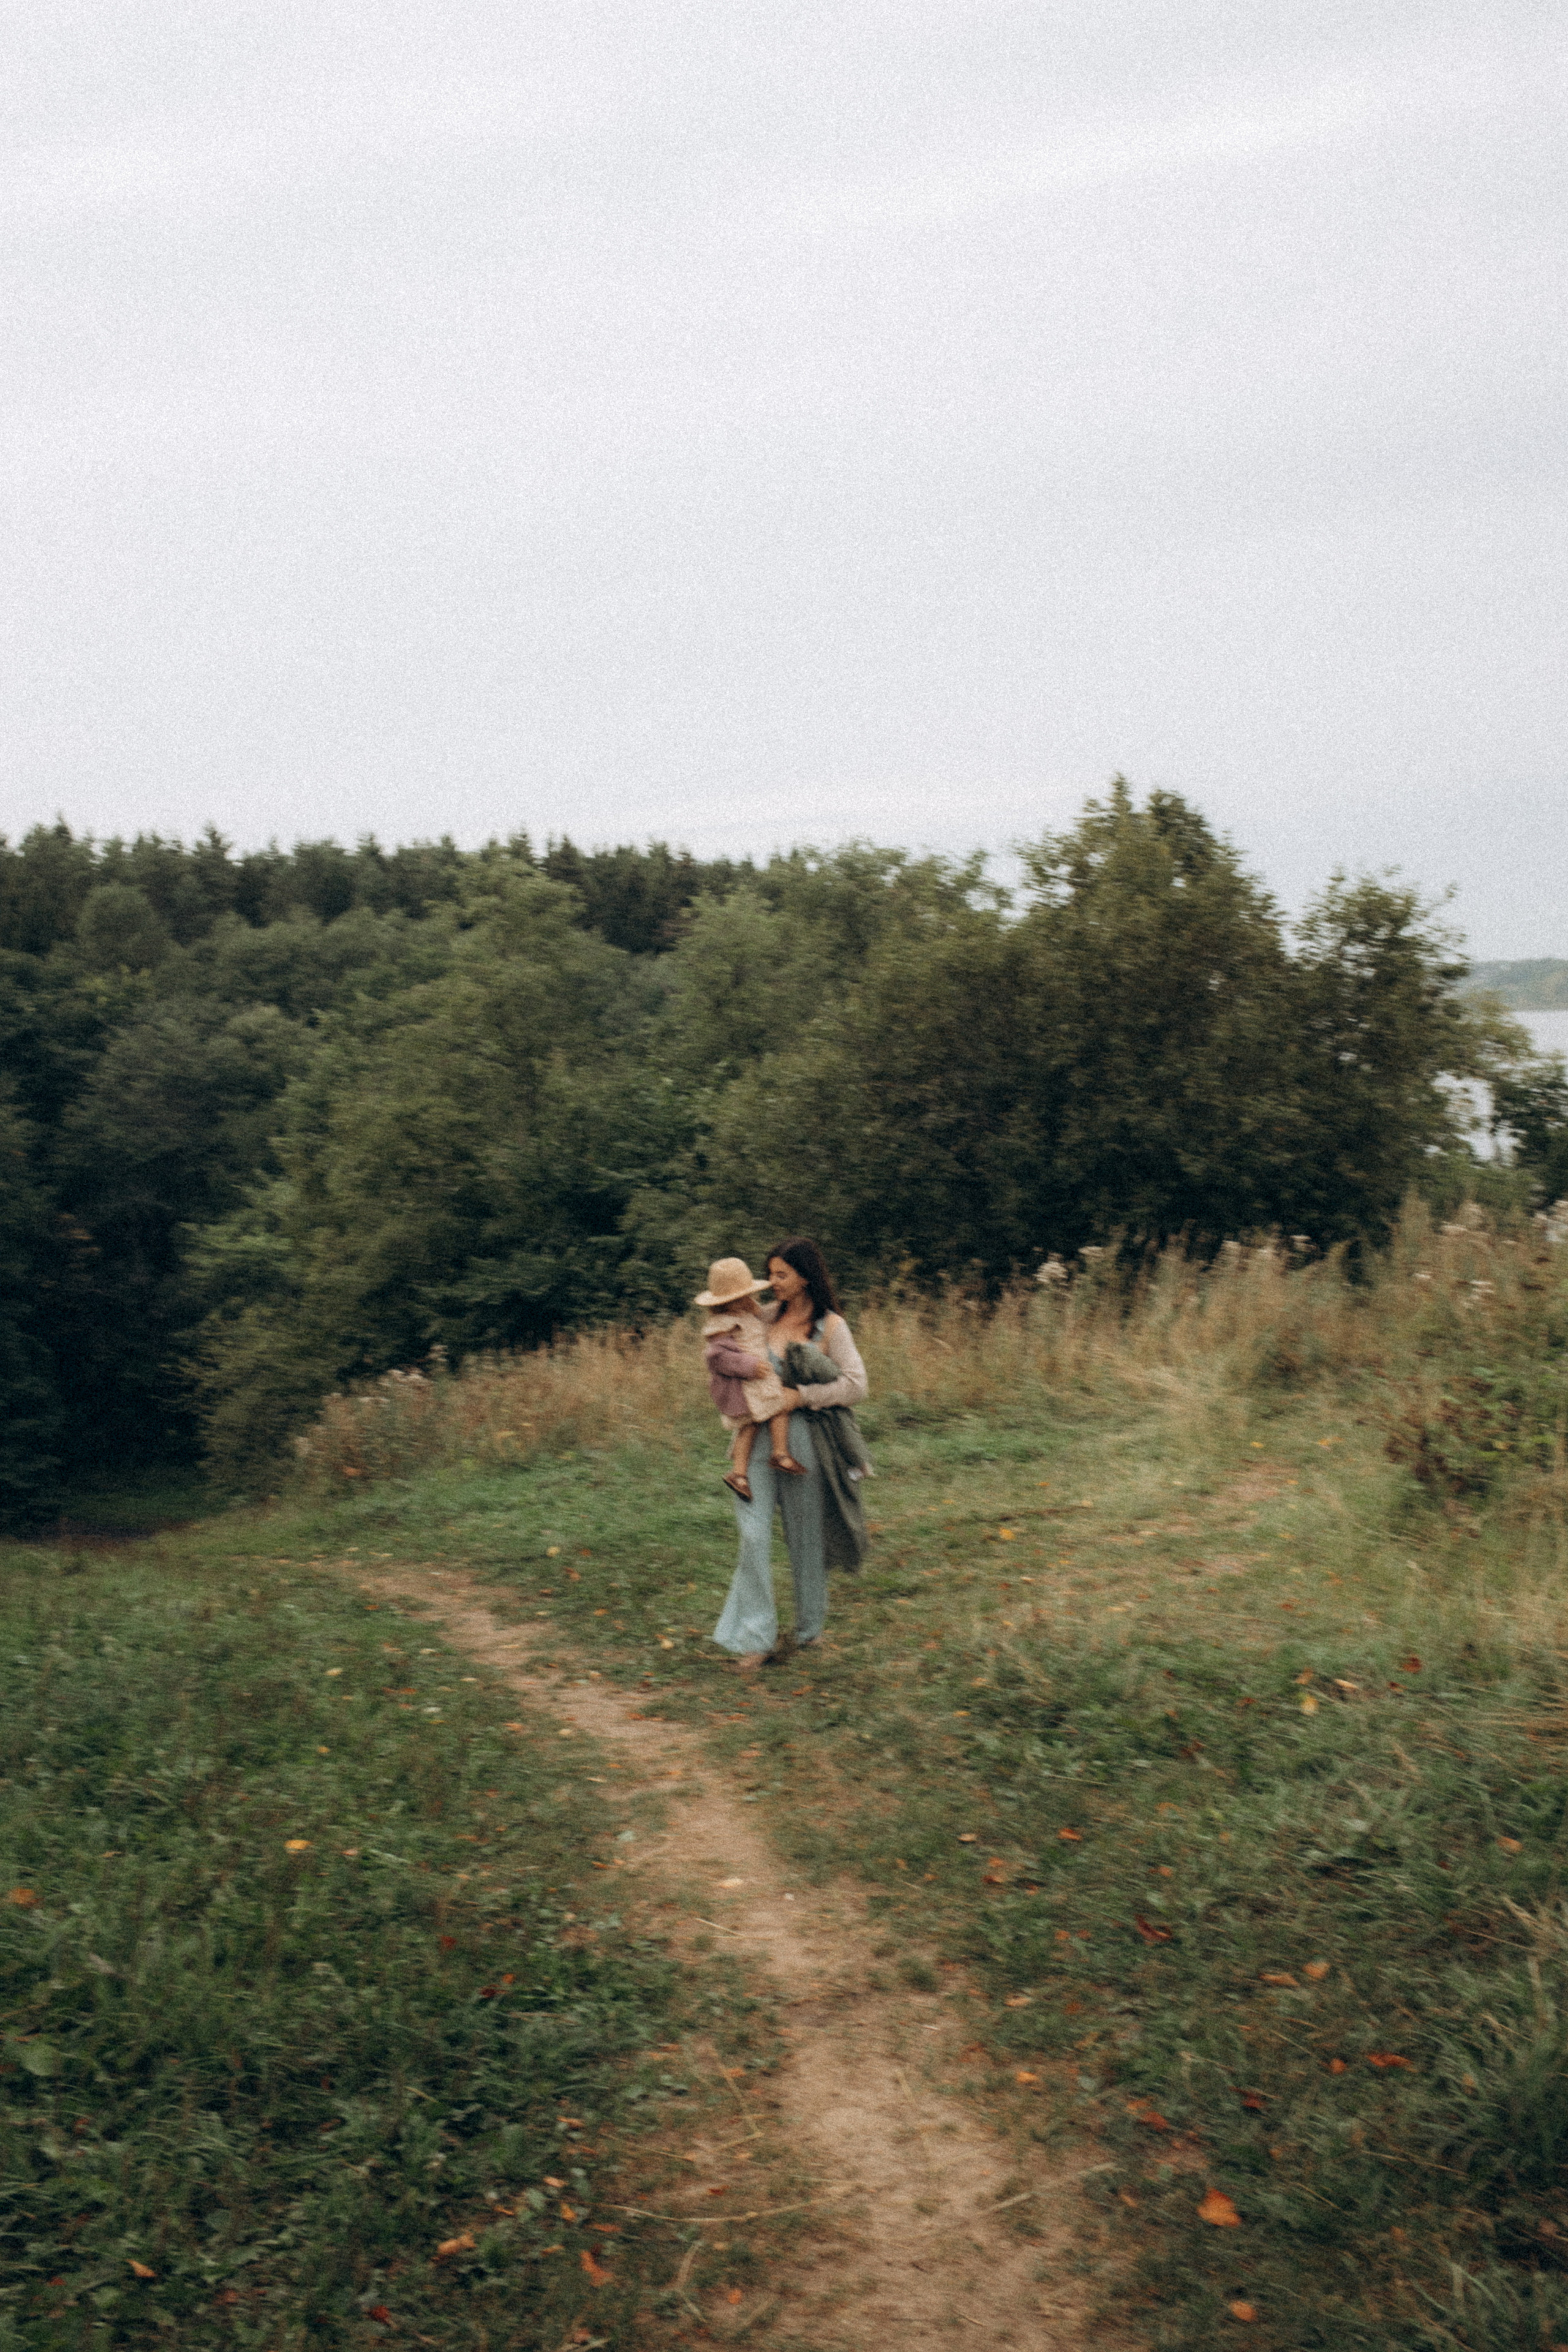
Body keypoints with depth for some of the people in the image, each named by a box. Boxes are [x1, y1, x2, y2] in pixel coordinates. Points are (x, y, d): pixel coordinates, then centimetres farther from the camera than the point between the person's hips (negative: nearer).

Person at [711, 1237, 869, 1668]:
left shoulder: (831, 1326, -3)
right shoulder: (766, 1317, 10)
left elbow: (855, 1386, -12)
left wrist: (800, 1396, -18)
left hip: (800, 1437, -3)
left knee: (805, 1535, 9)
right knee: (754, 1535, -6)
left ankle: (809, 1628, 27)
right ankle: (756, 1637, 0)